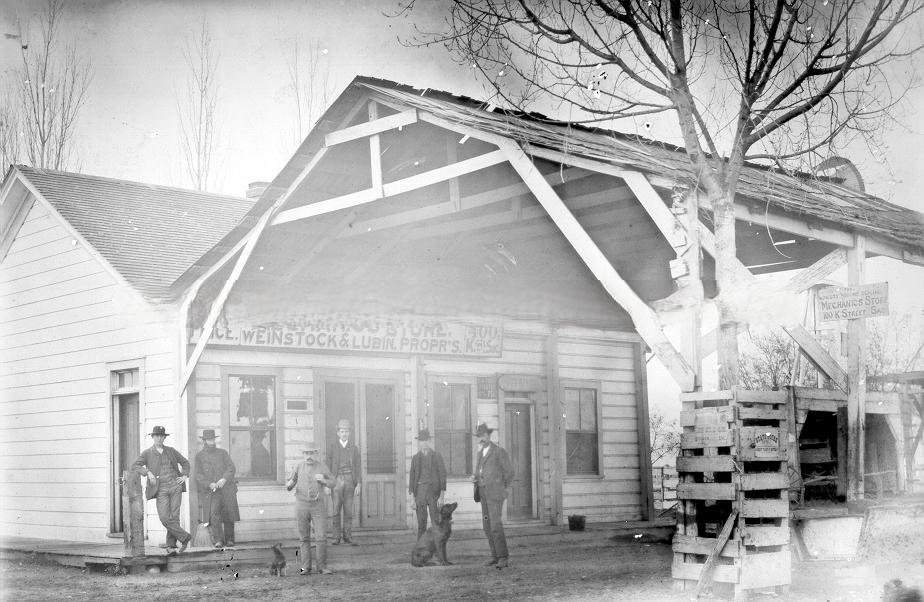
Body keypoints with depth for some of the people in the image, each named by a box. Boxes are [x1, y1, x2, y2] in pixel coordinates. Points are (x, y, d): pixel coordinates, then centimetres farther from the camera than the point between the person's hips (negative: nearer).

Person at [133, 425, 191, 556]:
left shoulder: (171, 451, 13)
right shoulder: (147, 453, 7)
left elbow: (185, 462, 23)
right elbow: (134, 466, -3)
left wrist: (184, 476, 7)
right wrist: (148, 472, -16)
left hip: (175, 486, 1)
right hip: (161, 489, -1)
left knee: (174, 517, -4)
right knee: (164, 518, -15)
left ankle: (171, 546, 2)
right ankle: (184, 537, -2)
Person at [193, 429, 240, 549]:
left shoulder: (223, 453, 14)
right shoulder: (199, 456, 10)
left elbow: (231, 468, 4)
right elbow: (198, 475, 1)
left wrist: (224, 479, -15)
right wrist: (209, 484, -16)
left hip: (226, 489, 2)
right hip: (210, 492, -1)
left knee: (228, 516, 2)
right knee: (214, 515, -18)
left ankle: (229, 539, 18)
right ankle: (218, 541, -16)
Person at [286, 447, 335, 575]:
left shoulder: (322, 466, -2)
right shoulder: (299, 466, 0)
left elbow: (332, 483, 5)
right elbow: (288, 486, 5)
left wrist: (323, 480, -18)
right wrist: (289, 485, -21)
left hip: (319, 505, -1)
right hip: (302, 505, 1)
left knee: (321, 537, -7)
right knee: (304, 538, 3)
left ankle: (322, 567, 1)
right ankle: (305, 567, 10)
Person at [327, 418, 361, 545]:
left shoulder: (354, 448, 6)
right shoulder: (332, 448, 1)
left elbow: (357, 468, 5)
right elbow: (328, 467, 0)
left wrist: (358, 485, -3)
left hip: (349, 480, 1)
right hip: (336, 481, -1)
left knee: (348, 510, 1)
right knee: (336, 510, -2)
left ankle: (347, 536, 6)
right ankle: (337, 537, 5)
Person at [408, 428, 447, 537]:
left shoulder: (437, 456, 2)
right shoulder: (415, 458, 10)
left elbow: (442, 476, -1)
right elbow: (412, 478, 10)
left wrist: (442, 496, -9)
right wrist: (413, 499, 3)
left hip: (433, 493, -2)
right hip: (420, 493, 2)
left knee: (436, 523, -6)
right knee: (421, 524, 2)